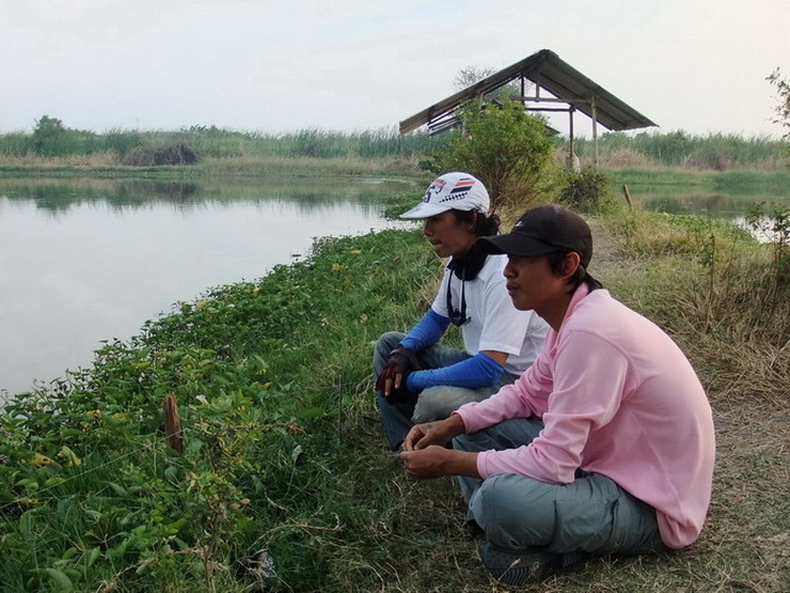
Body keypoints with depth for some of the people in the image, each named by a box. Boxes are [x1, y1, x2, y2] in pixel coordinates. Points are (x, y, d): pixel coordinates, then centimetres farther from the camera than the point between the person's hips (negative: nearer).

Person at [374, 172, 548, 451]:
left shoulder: (505, 272, -28)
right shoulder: (459, 261, -1)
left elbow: (489, 370, -32)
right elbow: (437, 318, 16)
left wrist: (412, 379, -22)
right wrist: (403, 352, -5)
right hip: (481, 364, 9)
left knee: (434, 400, -35)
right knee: (389, 344, 8)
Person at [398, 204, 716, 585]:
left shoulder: (589, 331, -30)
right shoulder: (574, 314, 0)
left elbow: (551, 464, -30)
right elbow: (524, 394, 11)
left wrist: (449, 462, -19)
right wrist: (448, 428, -3)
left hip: (650, 504, -9)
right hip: (610, 461, 9)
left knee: (500, 497, -33)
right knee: (474, 426, 5)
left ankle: (560, 550, -3)